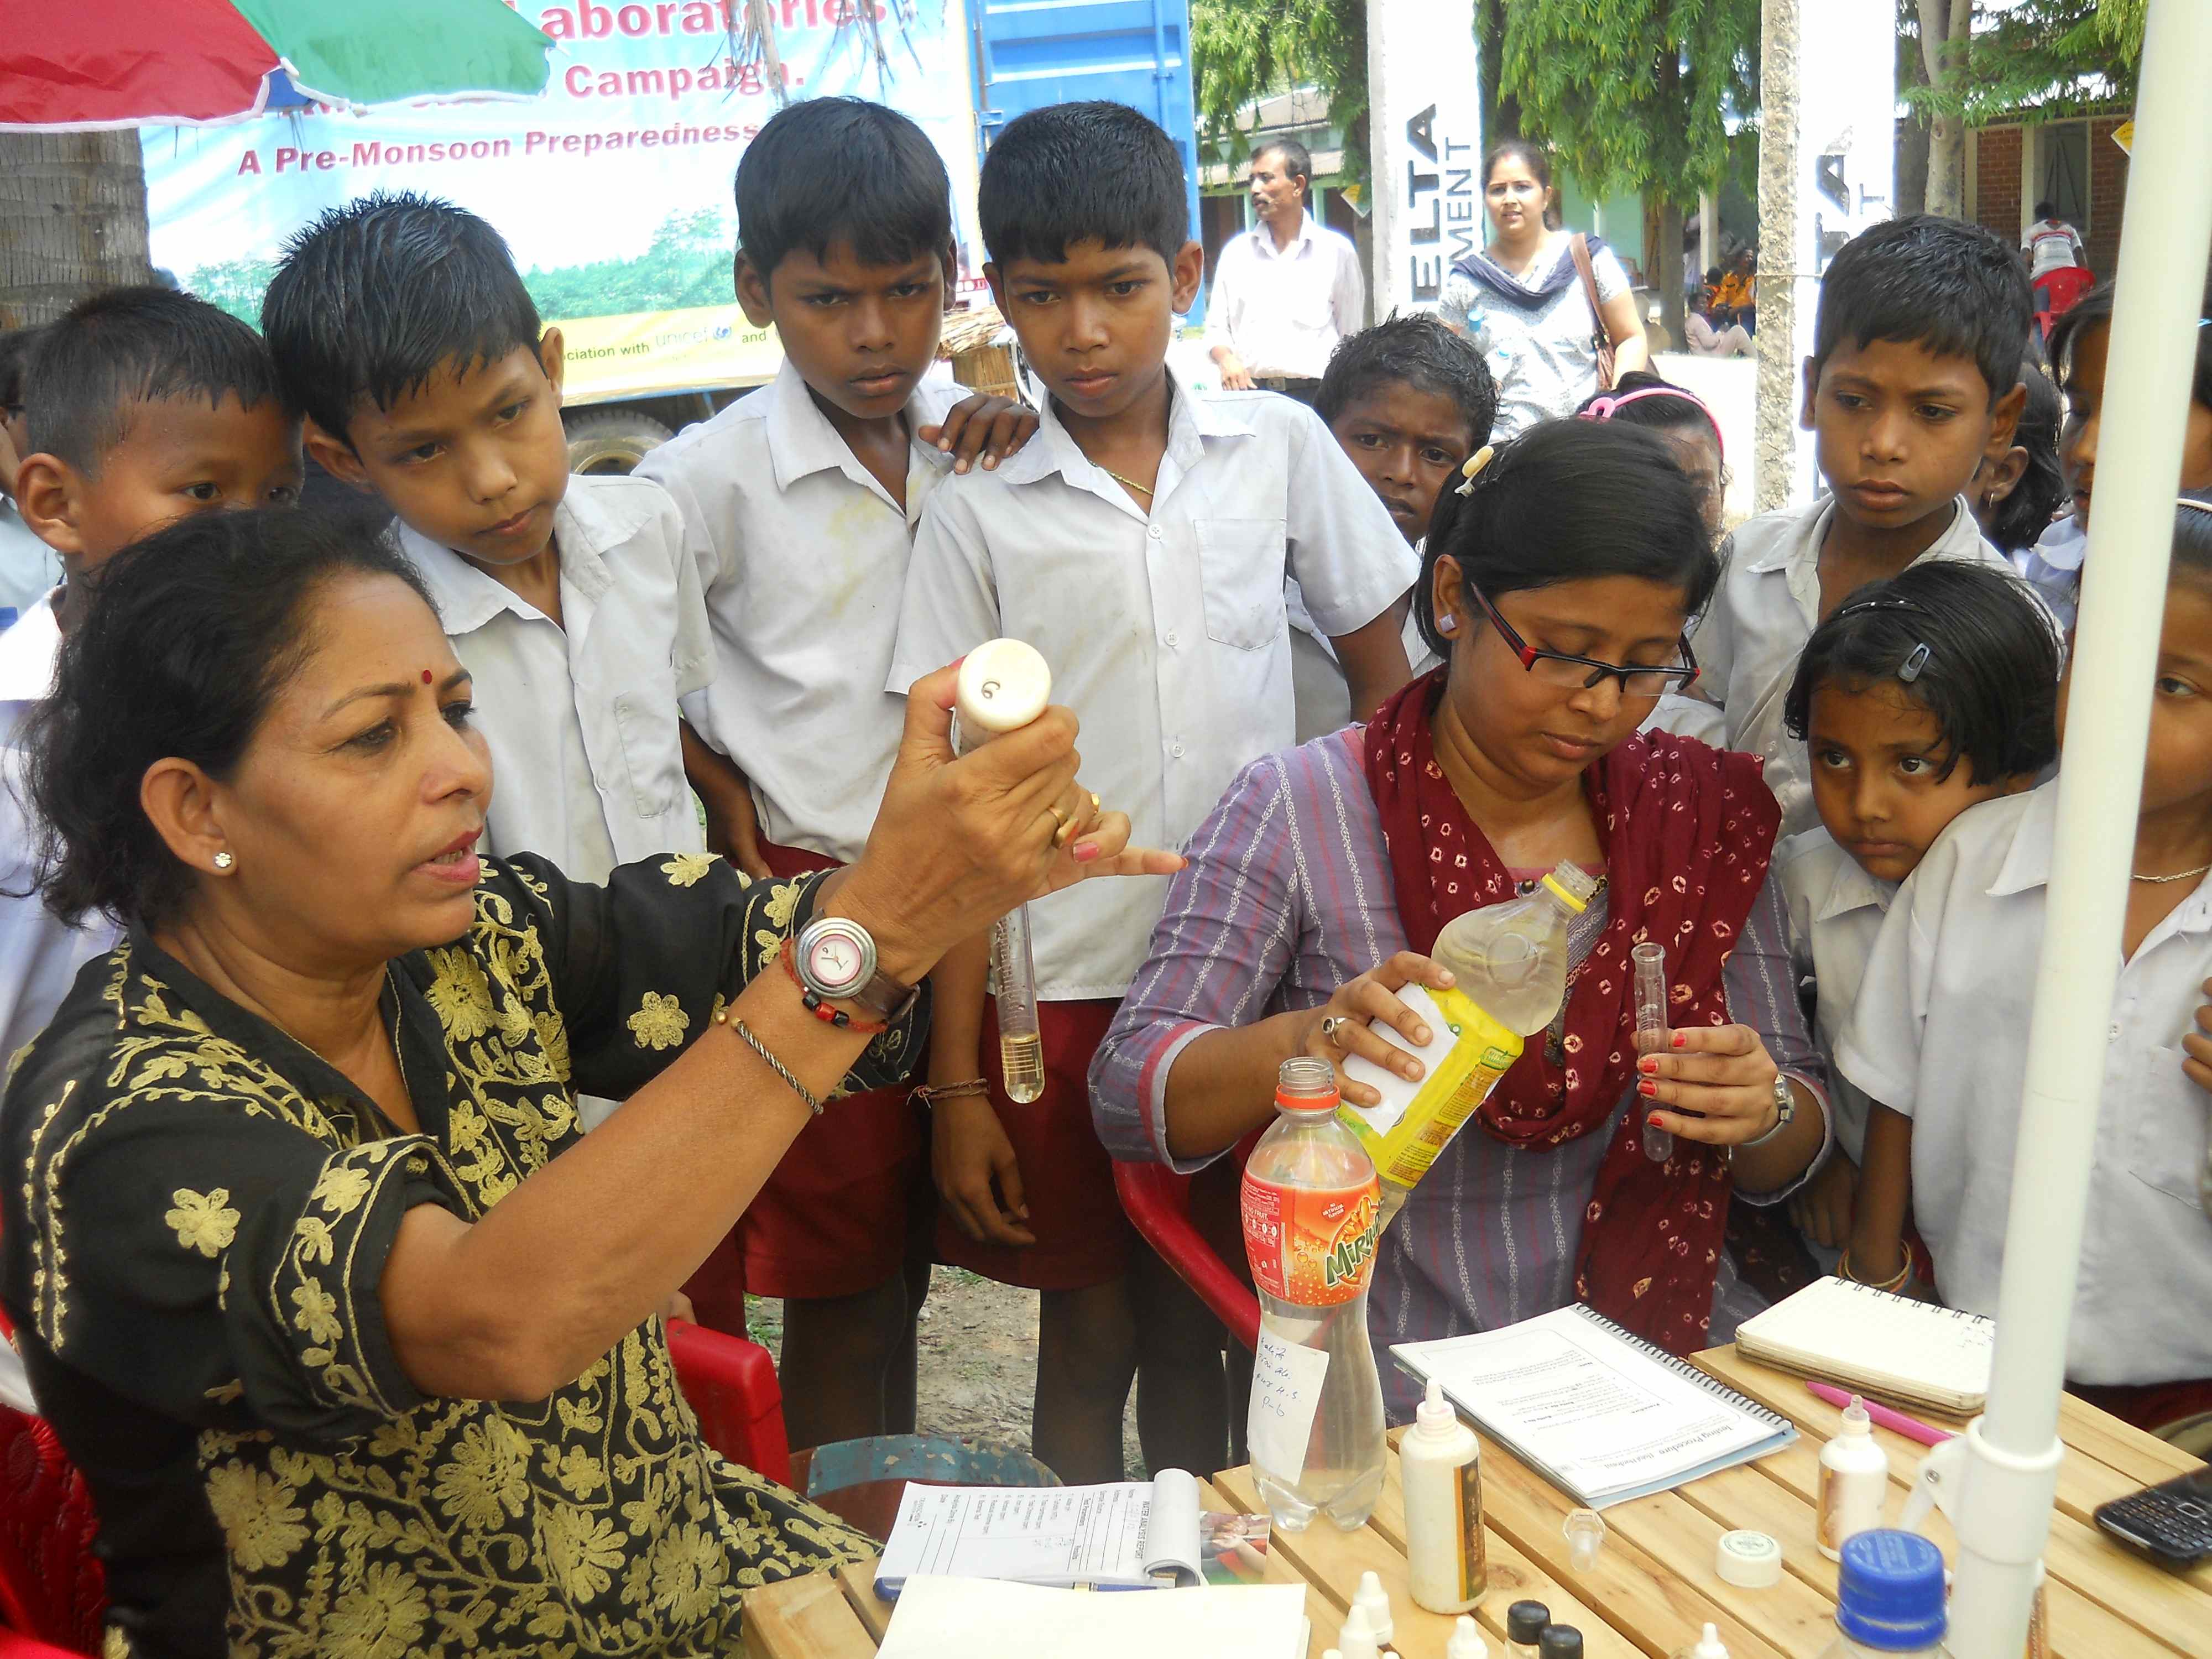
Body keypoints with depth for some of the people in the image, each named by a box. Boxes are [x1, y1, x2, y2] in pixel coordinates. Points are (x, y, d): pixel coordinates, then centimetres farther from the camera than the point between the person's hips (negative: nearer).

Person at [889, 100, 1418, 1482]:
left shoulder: (1279, 446, 1)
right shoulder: (979, 515, -3)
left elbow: (1385, 668, 11)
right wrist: (957, 1086, -4)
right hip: (1060, 992, -1)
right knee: (1092, 1336, 12)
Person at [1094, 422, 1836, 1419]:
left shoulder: (1700, 814, 7)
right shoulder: (1297, 811, -3)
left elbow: (1790, 1159, 12)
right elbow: (1128, 1100, -7)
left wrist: (1763, 1113, -12)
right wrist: (1307, 1043, -26)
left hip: (1666, 1368, 4)